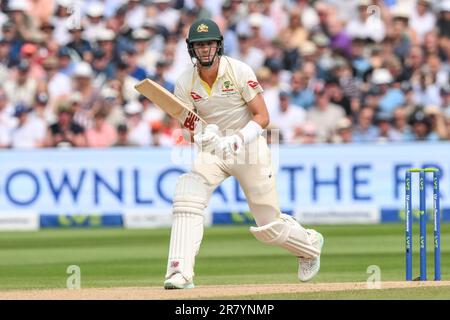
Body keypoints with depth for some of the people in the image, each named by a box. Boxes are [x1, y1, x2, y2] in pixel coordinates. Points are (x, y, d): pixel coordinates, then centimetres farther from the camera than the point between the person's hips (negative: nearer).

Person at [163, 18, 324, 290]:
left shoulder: (239, 71, -16)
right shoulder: (185, 84, -7)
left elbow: (262, 117, -16)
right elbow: (189, 128, -4)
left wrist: (237, 140, -32)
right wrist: (200, 136, -29)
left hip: (250, 145, -3)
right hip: (213, 150, 3)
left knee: (269, 226, 4)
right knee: (187, 198, -25)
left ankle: (310, 244, 37)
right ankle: (180, 274, -28)